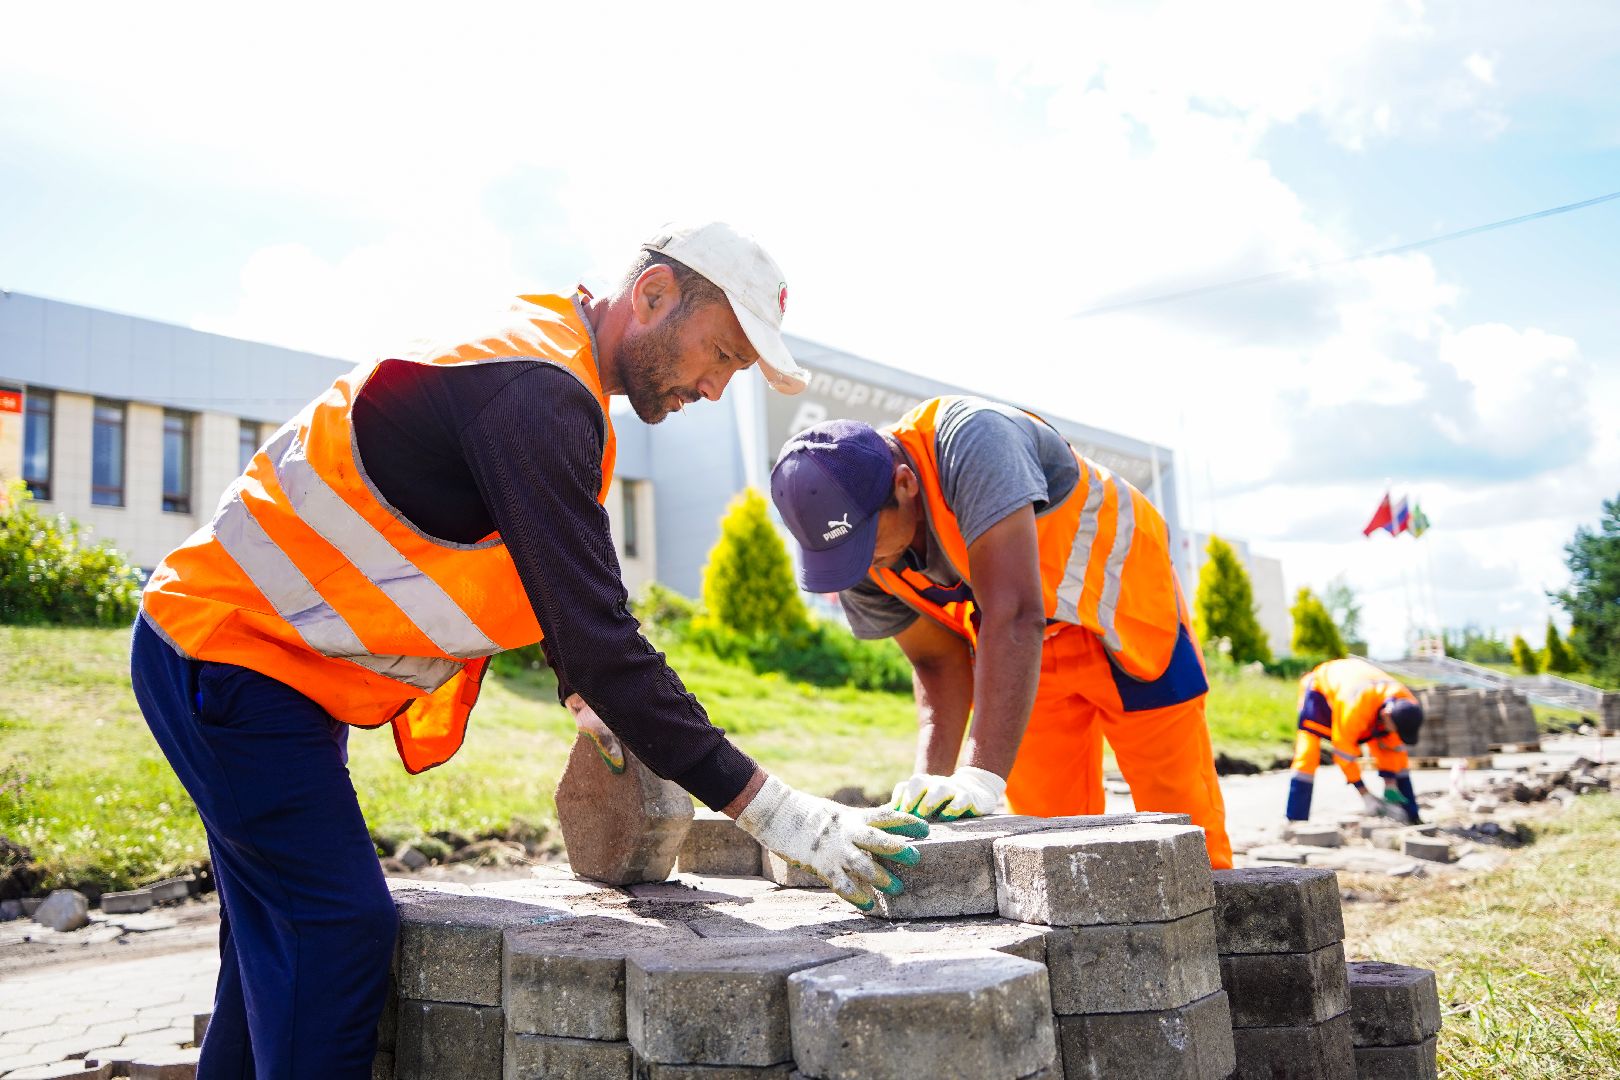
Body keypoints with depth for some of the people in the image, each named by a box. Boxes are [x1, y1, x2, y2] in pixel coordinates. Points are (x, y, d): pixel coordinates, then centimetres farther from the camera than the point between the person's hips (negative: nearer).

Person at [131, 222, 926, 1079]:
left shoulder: (547, 359, 6)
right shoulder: (533, 392, -26)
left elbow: (565, 585, 13)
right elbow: (597, 637, -31)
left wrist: (589, 699, -2)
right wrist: (770, 811, -29)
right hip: (226, 648, -10)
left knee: (282, 948, 15)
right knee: (342, 929, -12)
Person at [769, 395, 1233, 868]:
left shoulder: (972, 443, -38)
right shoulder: (851, 545, -17)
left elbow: (1014, 616, -44)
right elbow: (938, 661, -9)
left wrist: (982, 775, -47)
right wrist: (932, 778, -24)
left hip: (1119, 604, -4)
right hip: (1031, 649, 5)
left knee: (1181, 822, 1)